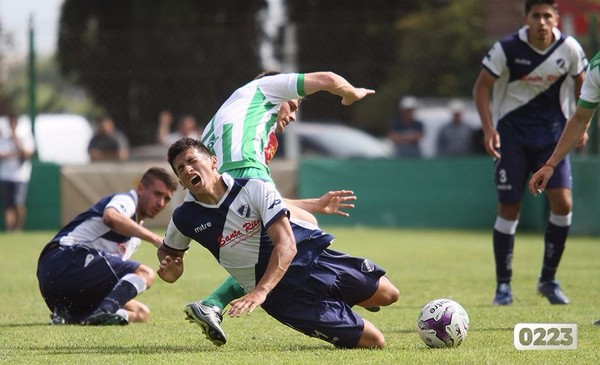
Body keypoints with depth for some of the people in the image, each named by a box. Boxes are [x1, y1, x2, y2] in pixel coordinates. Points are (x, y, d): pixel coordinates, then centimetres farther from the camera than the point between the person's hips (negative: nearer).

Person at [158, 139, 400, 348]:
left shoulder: (253, 188, -14)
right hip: (284, 292, -1)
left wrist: (261, 291, -36)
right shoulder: (184, 219, -7)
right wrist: (169, 269, -9)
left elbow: (287, 244, -22)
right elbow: (168, 249, 18)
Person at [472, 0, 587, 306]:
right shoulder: (508, 48, -14)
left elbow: (582, 85, 11)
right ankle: (503, 284, 10)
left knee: (562, 203, -11)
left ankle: (548, 279, 6)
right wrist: (488, 129, -17)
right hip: (512, 133, -2)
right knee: (508, 208, -2)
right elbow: (482, 86, -7)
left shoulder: (569, 49, -7)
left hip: (552, 132, 2)